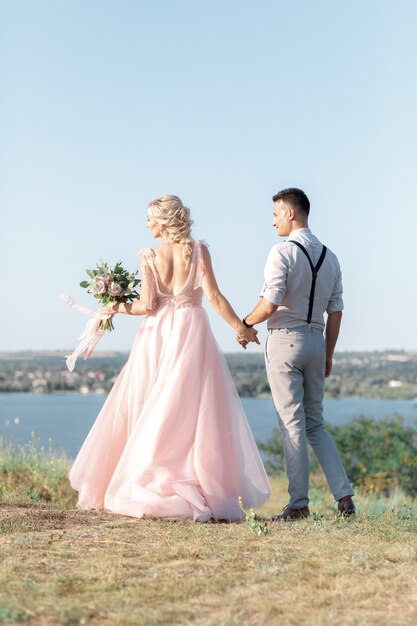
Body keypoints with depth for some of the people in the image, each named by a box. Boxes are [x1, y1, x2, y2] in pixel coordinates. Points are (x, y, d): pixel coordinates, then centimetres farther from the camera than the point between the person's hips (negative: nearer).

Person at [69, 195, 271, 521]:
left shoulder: (149, 255, -2)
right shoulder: (198, 250, -2)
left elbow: (148, 304, -6)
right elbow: (214, 296, -6)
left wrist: (119, 307, 10)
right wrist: (240, 327, 2)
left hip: (158, 333, 1)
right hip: (192, 330, -1)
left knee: (150, 413, 8)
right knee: (194, 411, 0)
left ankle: (142, 488, 11)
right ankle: (202, 491, -4)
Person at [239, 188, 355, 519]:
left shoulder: (283, 252, -11)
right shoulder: (329, 256, 10)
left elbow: (269, 305, -17)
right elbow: (335, 311, 10)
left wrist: (245, 325, 1)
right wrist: (328, 353, 17)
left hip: (285, 340, -6)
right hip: (316, 340, 6)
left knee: (293, 424, -1)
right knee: (315, 424, 14)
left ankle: (299, 503, 3)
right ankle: (344, 495, 6)